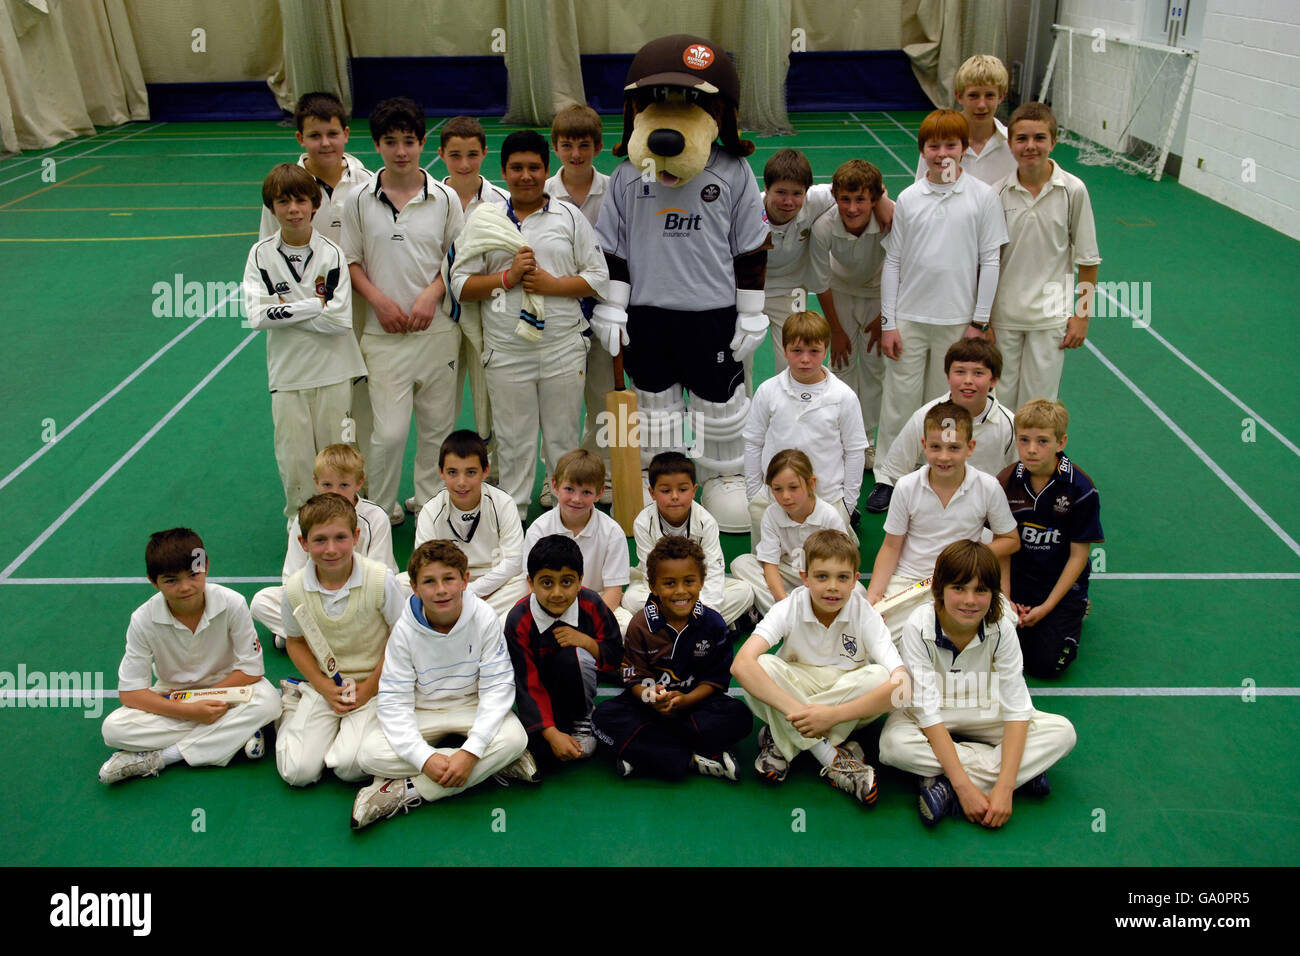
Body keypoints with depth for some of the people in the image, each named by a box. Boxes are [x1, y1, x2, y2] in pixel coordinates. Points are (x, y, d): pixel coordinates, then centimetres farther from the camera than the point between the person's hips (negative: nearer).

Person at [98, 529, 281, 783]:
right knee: (113, 729, -24)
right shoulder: (143, 620, -18)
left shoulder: (231, 604, -21)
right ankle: (235, 733, -23)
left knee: (268, 701, -32)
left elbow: (251, 669, -14)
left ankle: (155, 758, -24)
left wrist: (206, 698, -22)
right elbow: (130, 692, -15)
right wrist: (189, 711, -27)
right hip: (173, 698, 1)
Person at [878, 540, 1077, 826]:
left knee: (1062, 732, -19)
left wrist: (1005, 787, -32)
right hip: (931, 719, -2)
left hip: (983, 715, 2)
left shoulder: (1001, 627, -20)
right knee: (893, 743, -35)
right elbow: (927, 709, -27)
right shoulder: (920, 626, -25)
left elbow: (1016, 707, -21)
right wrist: (964, 786, -34)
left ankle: (945, 788, -26)